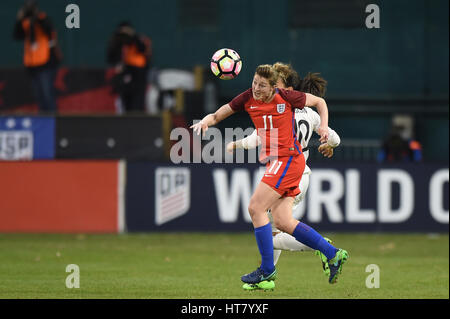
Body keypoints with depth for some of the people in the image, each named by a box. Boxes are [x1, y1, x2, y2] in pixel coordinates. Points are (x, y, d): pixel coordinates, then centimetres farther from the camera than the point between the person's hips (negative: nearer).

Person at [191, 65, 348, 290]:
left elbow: (319, 102, 8)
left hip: (288, 158, -6)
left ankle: (267, 270, -7)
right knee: (283, 222, -1)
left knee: (255, 207, -15)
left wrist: (323, 127, -5)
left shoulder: (286, 97, -8)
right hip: (273, 162, 6)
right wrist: (205, 122, -16)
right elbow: (217, 115, 6)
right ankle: (333, 254, 11)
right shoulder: (247, 99, 3)